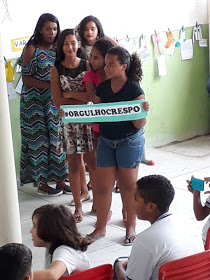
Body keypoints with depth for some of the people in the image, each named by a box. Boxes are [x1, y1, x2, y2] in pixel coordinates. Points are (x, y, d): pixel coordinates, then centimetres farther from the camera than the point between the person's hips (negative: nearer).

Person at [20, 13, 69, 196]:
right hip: (36, 102, -5)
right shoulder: (31, 49, -7)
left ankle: (59, 180, 14)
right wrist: (50, 85, -20)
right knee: (40, 140, 1)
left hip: (56, 102, 5)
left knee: (58, 139, 5)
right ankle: (42, 183, 10)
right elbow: (26, 79, -10)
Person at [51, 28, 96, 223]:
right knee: (74, 164, 7)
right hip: (68, 121, 0)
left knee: (91, 162, 0)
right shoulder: (56, 70, -1)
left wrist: (71, 94, -16)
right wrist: (84, 100, -13)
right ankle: (78, 206, 17)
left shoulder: (87, 65, 0)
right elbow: (58, 101, -7)